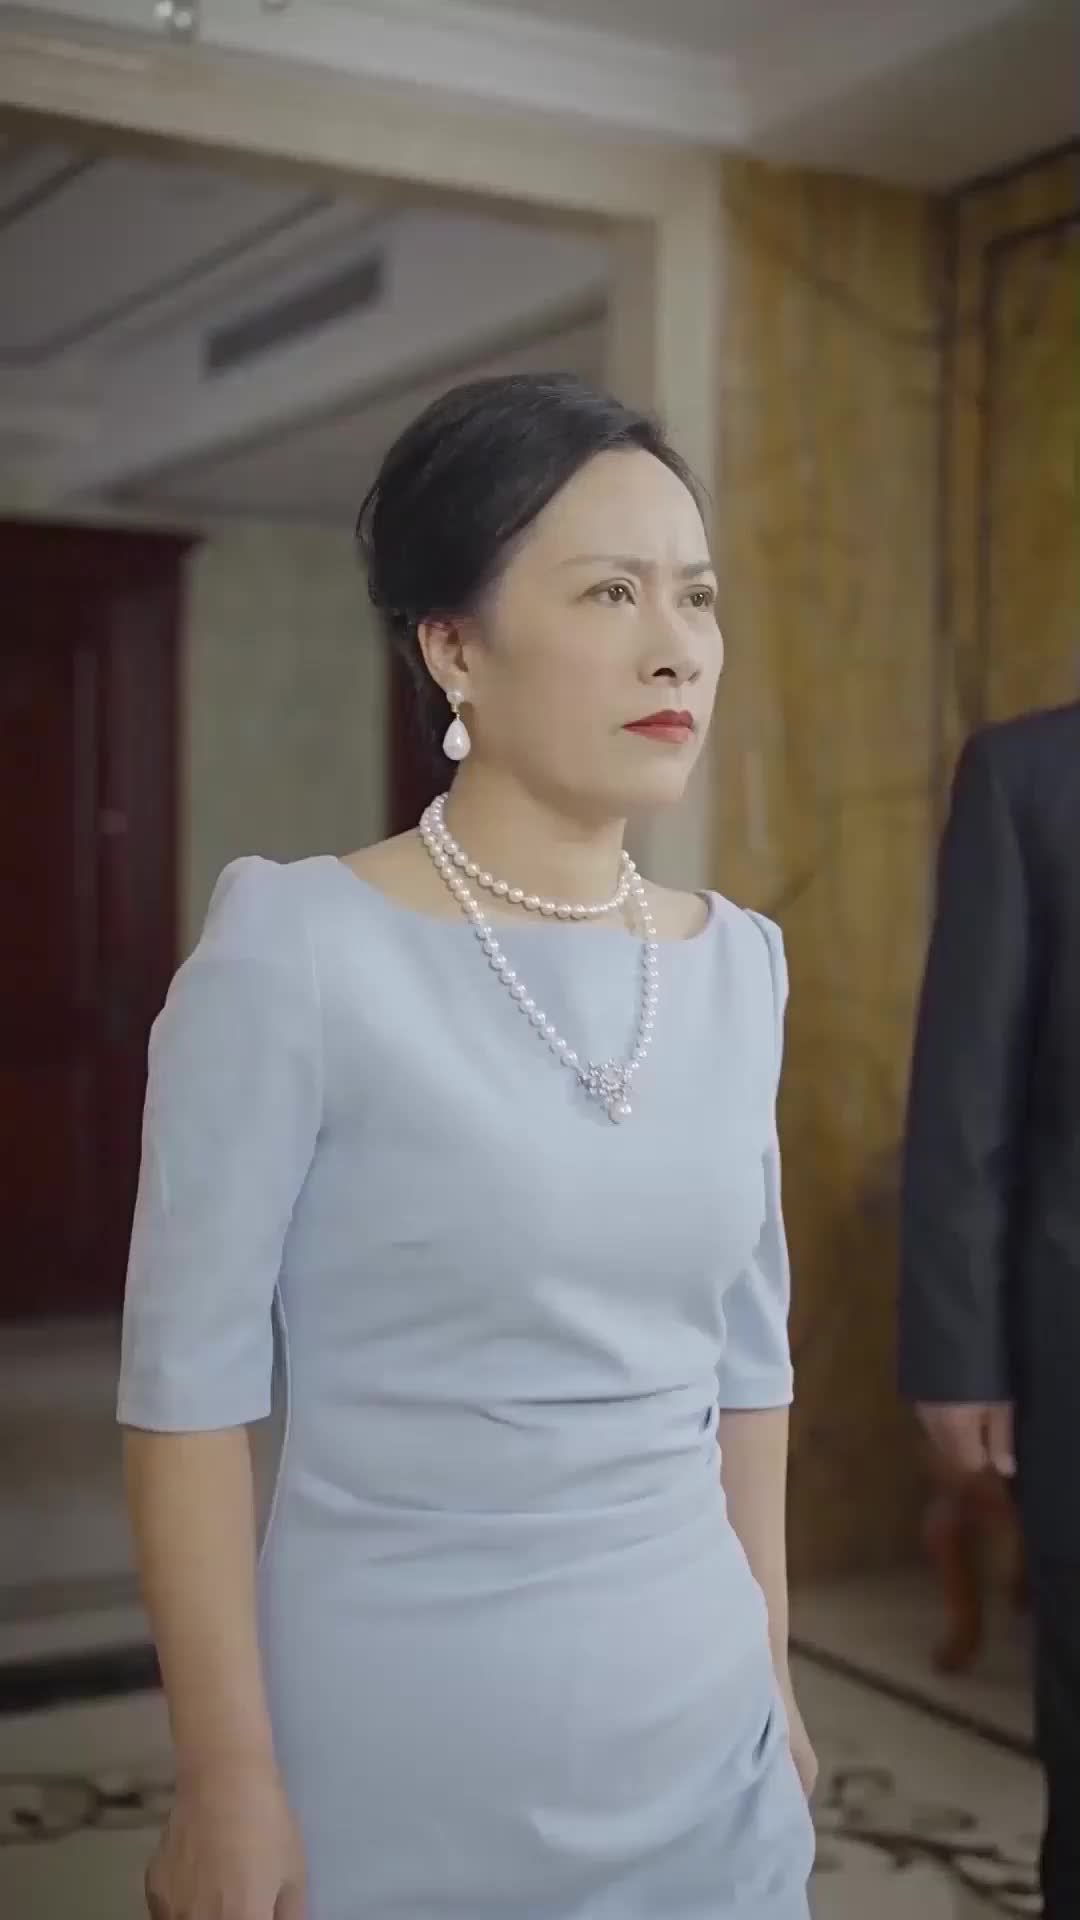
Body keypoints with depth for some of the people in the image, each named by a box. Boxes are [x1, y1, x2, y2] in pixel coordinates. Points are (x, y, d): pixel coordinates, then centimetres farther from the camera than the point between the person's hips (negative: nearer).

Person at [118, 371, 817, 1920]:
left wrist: (773, 1667, 12)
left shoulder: (737, 965, 1)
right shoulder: (299, 953, -15)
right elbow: (188, 1387, -12)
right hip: (394, 1754, -4)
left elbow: (746, 1352, 9)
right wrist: (229, 1784, -12)